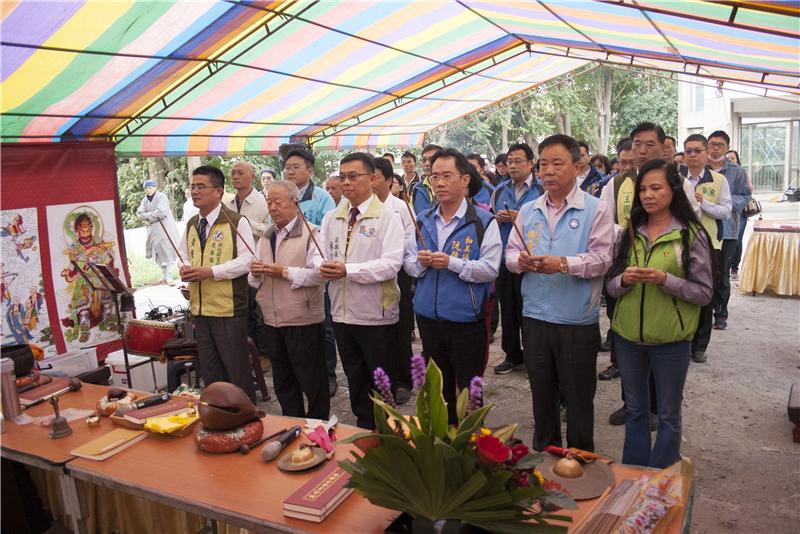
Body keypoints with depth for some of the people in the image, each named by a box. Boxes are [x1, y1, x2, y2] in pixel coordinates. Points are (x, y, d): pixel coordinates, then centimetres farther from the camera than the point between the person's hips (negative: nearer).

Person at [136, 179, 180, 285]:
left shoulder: (161, 197, -8)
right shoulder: (145, 199, 13)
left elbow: (161, 212, -20)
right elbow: (139, 213, 5)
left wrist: (148, 216, -7)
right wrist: (152, 215, -12)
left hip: (164, 230, -7)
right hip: (153, 231, 7)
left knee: (166, 253, -8)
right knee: (158, 254, 10)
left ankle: (168, 277, -5)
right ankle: (164, 277, 19)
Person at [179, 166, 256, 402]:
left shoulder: (236, 222, -9)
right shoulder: (191, 225, 12)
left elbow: (247, 260, -15)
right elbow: (184, 256, 21)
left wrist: (211, 271, -21)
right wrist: (184, 268, -3)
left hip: (228, 309, -7)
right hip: (200, 309, 7)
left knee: (237, 371, 3)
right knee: (209, 373, 17)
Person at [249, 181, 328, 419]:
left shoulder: (310, 234, -7)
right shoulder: (266, 237, 15)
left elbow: (319, 273, -20)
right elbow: (254, 280, 17)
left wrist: (285, 272, -19)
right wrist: (256, 273, -5)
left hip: (304, 320, -7)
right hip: (273, 321, 7)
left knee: (312, 381, 5)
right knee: (283, 382, 18)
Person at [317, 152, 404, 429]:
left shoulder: (388, 217, -9)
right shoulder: (331, 218, 9)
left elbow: (391, 263, -19)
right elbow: (321, 255, 5)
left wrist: (347, 270, -25)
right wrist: (323, 267, -19)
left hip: (376, 314, -5)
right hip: (343, 311, 5)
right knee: (355, 378, 18)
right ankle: (364, 426, 34)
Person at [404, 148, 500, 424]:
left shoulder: (483, 221, -8)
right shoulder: (423, 220, 8)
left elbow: (490, 269, -15)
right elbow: (408, 263, 10)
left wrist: (451, 262, -24)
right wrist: (420, 262, -13)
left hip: (466, 318, -5)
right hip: (428, 316, 5)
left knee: (469, 390, 8)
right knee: (438, 387, 19)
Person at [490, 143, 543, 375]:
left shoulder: (542, 190, -5)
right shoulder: (500, 190, 11)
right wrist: (497, 219, -3)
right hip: (503, 259, 5)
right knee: (508, 310, 13)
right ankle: (513, 356, 26)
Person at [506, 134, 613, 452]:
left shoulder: (596, 210, -5)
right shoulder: (528, 211, 9)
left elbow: (602, 258, -13)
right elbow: (510, 253, 8)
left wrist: (563, 264, -25)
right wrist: (519, 261, -14)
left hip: (578, 322, -4)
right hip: (535, 318, 4)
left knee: (578, 398, 10)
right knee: (541, 395, 18)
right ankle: (544, 457, 35)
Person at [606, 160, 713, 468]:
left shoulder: (692, 235, -6)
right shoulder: (630, 233, 4)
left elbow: (704, 293, -8)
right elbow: (611, 286, 6)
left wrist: (665, 279, -22)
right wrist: (624, 280, -16)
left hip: (670, 339, -3)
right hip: (628, 336, 4)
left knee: (668, 415, 12)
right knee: (635, 410, 17)